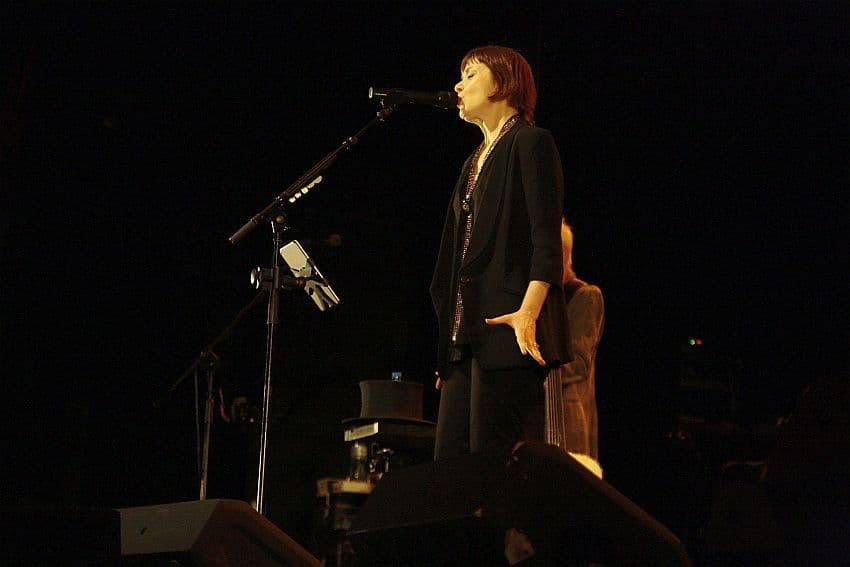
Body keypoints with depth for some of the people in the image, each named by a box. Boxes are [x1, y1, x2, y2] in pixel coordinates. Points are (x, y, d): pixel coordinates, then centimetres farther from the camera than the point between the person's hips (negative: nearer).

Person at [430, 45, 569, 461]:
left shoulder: (530, 142, 0)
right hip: (466, 334, 9)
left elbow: (547, 240, -11)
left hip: (505, 327, -9)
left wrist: (528, 311, -25)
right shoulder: (475, 162, 25)